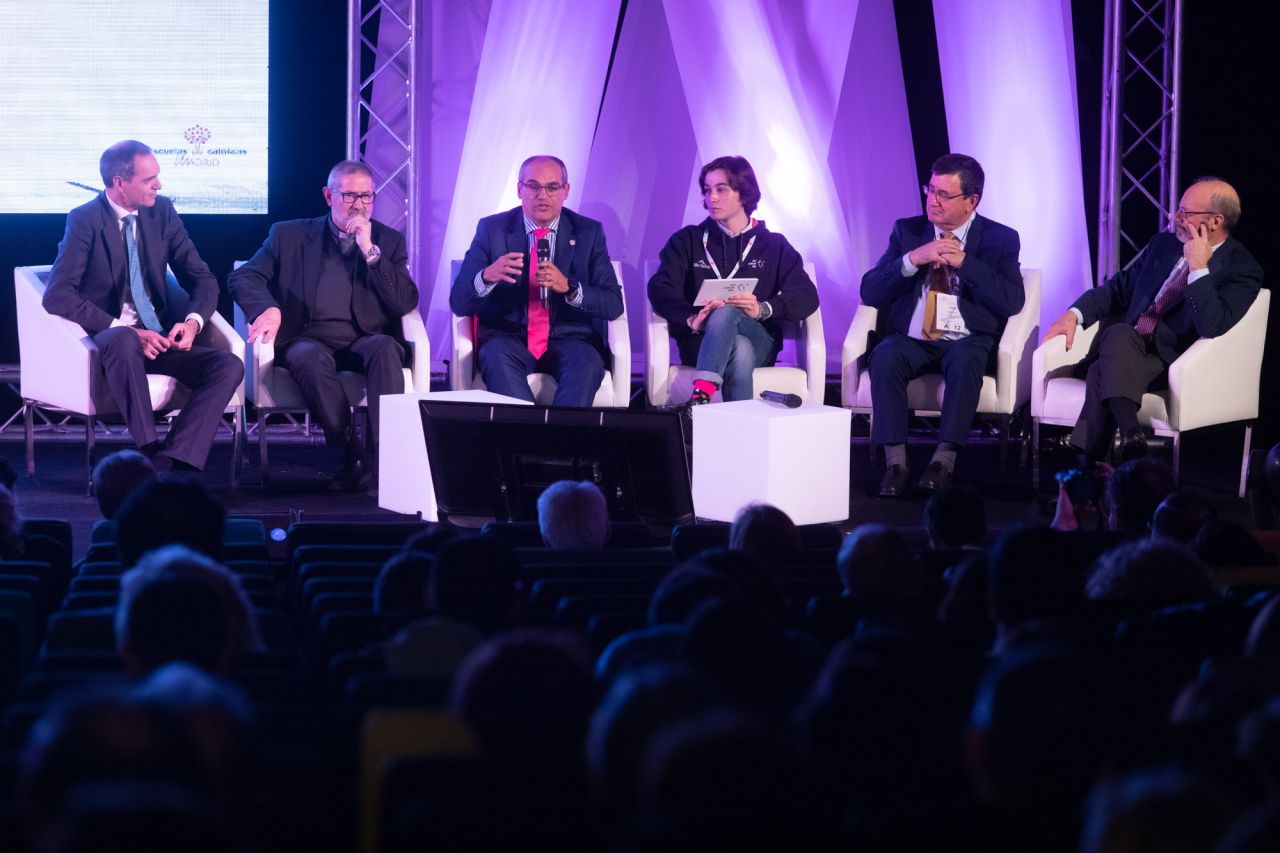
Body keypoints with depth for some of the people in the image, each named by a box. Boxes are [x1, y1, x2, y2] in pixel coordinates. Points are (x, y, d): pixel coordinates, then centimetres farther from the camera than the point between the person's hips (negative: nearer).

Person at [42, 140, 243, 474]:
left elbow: (202, 279, 9)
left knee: (230, 367, -22)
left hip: (161, 337, 5)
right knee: (124, 341, -41)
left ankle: (173, 461, -33)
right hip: (108, 337, -5)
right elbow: (57, 295, -18)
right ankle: (150, 453, -39)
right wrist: (123, 329, -25)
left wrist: (192, 321, -13)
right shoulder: (85, 220, -7)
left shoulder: (162, 211, 8)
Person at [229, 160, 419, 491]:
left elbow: (406, 303, 3)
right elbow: (242, 277, 7)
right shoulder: (289, 235, 14)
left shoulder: (388, 240, 15)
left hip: (365, 341, 1)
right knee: (310, 358, -37)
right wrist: (267, 308, -16)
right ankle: (354, 457, -35)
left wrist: (371, 252, -6)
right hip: (308, 339, -1)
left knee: (385, 348, -35)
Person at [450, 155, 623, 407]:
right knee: (497, 357, -34)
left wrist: (568, 287, -21)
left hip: (569, 340, 0)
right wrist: (487, 276, -25)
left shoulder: (589, 232, 6)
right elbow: (458, 303, -2)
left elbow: (614, 305, -1)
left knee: (586, 363, -33)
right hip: (508, 339, 0)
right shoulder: (492, 230, 4)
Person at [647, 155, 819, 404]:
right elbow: (660, 289, 1)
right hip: (700, 342, 0)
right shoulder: (688, 240, 18)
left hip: (759, 341, 0)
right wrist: (692, 319, -22)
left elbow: (807, 297, 4)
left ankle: (700, 399, -54)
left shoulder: (774, 245, 18)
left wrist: (763, 309, -18)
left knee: (725, 312, -36)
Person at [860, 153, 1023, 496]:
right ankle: (895, 462, -30)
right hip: (911, 339, 2)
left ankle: (945, 459, -33)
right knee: (885, 356, -32)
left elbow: (1012, 301, -7)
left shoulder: (1000, 239, 7)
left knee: (966, 360, -37)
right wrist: (912, 259, -10)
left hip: (967, 341, -2)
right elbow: (870, 292, 5)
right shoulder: (906, 231, 13)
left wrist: (965, 262, -13)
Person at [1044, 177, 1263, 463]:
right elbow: (1118, 288, 21)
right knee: (1119, 333, -33)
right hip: (1125, 345, 5)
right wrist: (1075, 314, 4)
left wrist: (1198, 267, -21)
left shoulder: (1243, 270, -5)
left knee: (1103, 373, -33)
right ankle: (1131, 435, -45)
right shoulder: (1164, 244, 14)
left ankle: (1090, 467, -39)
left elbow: (1212, 328, -19)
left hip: (1171, 362, -5)